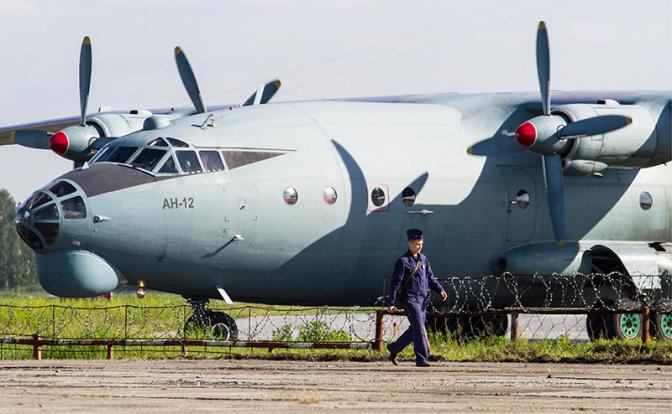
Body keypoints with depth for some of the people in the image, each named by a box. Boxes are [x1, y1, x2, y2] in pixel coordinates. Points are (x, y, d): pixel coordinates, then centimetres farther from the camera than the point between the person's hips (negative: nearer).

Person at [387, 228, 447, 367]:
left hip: (422, 299, 7)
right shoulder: (403, 261, -8)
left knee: (415, 329, 12)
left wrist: (440, 290, 4)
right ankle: (422, 359, -12)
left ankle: (394, 348, 30)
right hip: (410, 299, -7)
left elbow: (430, 277, 19)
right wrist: (391, 303, -11)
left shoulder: (423, 259, 13)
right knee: (419, 328, -13)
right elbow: (396, 283, -9)